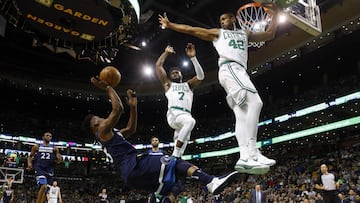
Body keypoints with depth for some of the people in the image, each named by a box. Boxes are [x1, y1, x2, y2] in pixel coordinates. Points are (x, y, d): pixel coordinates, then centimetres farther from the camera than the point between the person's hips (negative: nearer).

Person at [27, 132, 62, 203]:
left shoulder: (54, 148, 8)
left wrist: (59, 159, -13)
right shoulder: (37, 146, 6)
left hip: (49, 170, 3)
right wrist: (29, 163, -4)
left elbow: (58, 161, 11)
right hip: (39, 169, -3)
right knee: (44, 186, -25)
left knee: (45, 191, 7)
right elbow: (30, 156, 16)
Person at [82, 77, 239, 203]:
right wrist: (108, 88, 1)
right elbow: (118, 109, -11)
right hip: (134, 166, -10)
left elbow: (131, 128, 38)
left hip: (133, 175, 10)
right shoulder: (103, 130, 3)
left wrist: (133, 106, 30)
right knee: (175, 163, -19)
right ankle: (211, 183, -35)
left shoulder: (112, 134, 32)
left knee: (173, 185, 10)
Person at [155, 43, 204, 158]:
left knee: (182, 143, -5)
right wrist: (166, 52, 28)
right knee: (190, 121, -35)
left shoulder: (188, 85, 31)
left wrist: (193, 57, 6)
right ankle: (174, 157, -35)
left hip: (186, 115, 5)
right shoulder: (168, 85, 26)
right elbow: (158, 66, 21)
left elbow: (200, 76, 13)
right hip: (174, 113, -4)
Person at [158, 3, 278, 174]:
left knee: (241, 115, -7)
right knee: (255, 102, -27)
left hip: (240, 71, 7)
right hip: (230, 68, -7)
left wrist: (274, 15, 25)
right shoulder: (217, 33, 21)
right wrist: (169, 25, 18)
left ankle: (245, 157, -15)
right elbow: (191, 30, 20)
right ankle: (251, 154, -38)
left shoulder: (245, 34, 34)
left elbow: (269, 35, 35)